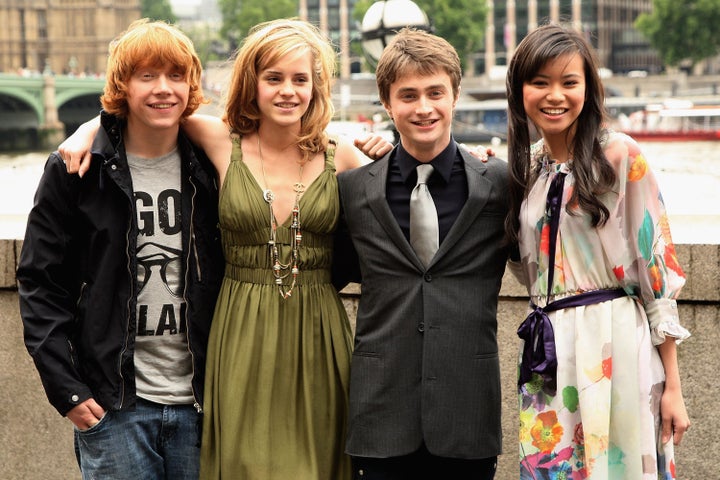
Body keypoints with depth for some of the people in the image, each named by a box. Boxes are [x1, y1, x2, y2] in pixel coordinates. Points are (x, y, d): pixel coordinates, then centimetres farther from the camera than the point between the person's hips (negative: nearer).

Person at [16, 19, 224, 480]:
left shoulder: (209, 169, 4)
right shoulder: (75, 171, -2)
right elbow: (40, 284, -1)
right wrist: (67, 389, -6)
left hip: (200, 404, 2)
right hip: (113, 406, -2)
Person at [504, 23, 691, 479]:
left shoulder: (621, 155, -7)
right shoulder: (526, 166, 10)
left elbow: (657, 268, -7)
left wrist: (672, 386, -8)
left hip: (617, 349, -5)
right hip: (547, 355, 5)